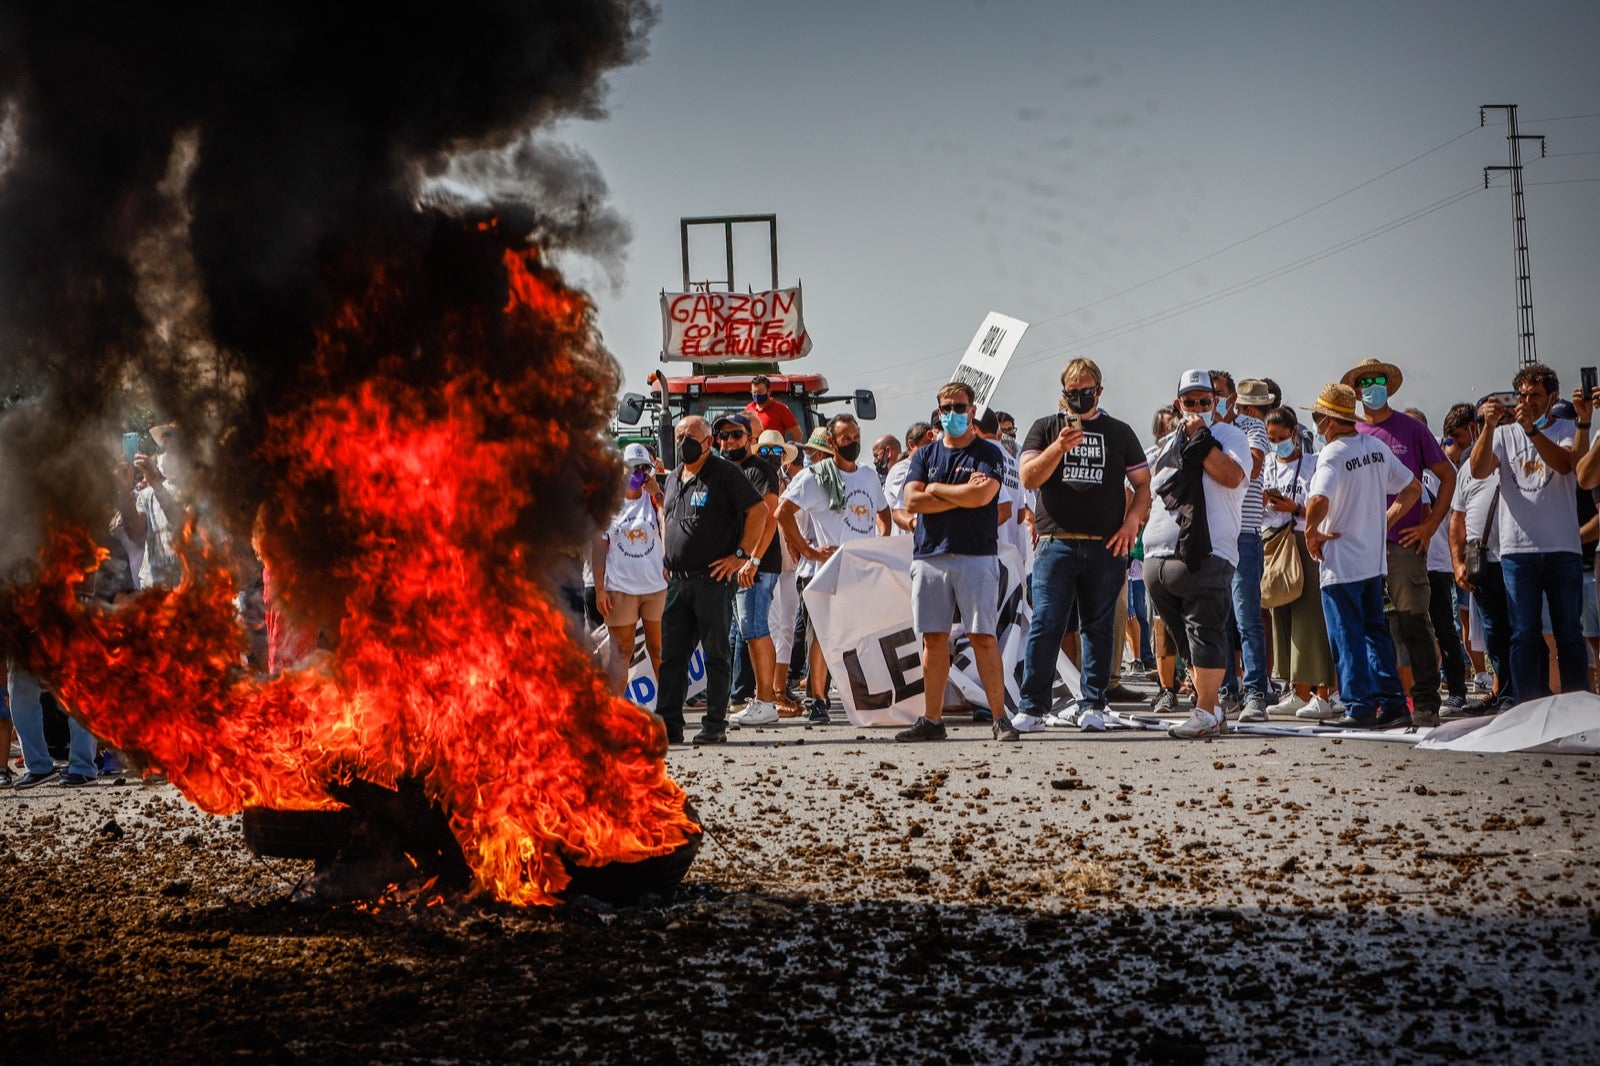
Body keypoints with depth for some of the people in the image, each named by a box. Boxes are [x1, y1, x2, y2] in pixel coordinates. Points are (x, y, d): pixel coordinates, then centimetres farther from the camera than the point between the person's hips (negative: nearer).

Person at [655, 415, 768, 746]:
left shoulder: (725, 473, -5)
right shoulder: (673, 479, 17)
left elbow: (759, 510, -9)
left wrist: (741, 555, -11)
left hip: (714, 579, -7)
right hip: (677, 581, 7)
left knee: (716, 654, -1)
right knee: (671, 655, 4)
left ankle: (715, 725, 3)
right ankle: (668, 724, 7)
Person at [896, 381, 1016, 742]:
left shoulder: (988, 454, 4)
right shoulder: (925, 455, 15)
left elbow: (982, 495, -13)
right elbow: (912, 500, 1)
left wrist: (937, 489, -2)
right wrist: (962, 494, -5)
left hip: (976, 556, -4)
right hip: (930, 557, 4)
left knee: (983, 637, -7)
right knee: (934, 639, 4)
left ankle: (999, 718, -7)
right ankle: (932, 720, 8)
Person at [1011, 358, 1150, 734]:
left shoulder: (1120, 432, 13)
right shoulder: (1045, 429, 11)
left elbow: (1143, 484, 14)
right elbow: (1028, 478, -1)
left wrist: (1132, 522, -2)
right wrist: (1058, 447, -16)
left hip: (1107, 547, 1)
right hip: (1057, 543, -1)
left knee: (1098, 628, 4)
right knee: (1044, 626, -8)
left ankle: (1092, 705, 9)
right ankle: (1032, 707, -5)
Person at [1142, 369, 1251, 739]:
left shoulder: (1229, 436, 5)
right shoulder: (1167, 444, 22)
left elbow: (1232, 475, -14)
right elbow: (1148, 486, 31)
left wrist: (1200, 440, -11)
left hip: (1205, 554, -6)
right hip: (1158, 554, 7)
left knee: (1204, 632, -11)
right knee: (1185, 639, 8)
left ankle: (1206, 712, -12)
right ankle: (1214, 708, 15)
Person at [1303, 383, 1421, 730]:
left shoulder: (1333, 454, -17)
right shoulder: (1376, 447, 7)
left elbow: (1319, 501, -32)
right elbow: (1413, 488, 15)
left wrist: (1311, 532, -15)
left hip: (1340, 563, -7)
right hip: (1374, 558, 7)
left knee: (1347, 637, -1)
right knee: (1376, 633, 13)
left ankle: (1359, 707, -1)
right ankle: (1393, 705, 11)